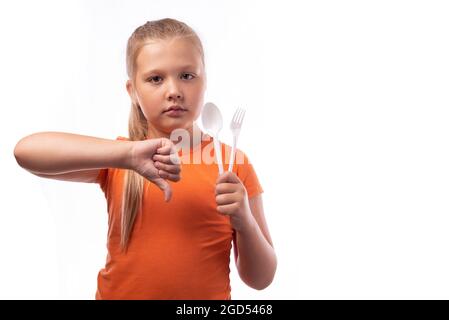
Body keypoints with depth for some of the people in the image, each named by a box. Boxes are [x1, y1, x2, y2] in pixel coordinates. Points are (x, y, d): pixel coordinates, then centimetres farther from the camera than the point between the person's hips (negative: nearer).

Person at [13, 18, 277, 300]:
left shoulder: (233, 164, -5)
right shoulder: (115, 157, -3)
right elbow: (26, 151, -20)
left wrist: (244, 222, -20)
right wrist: (128, 154, -29)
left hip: (208, 294, 0)